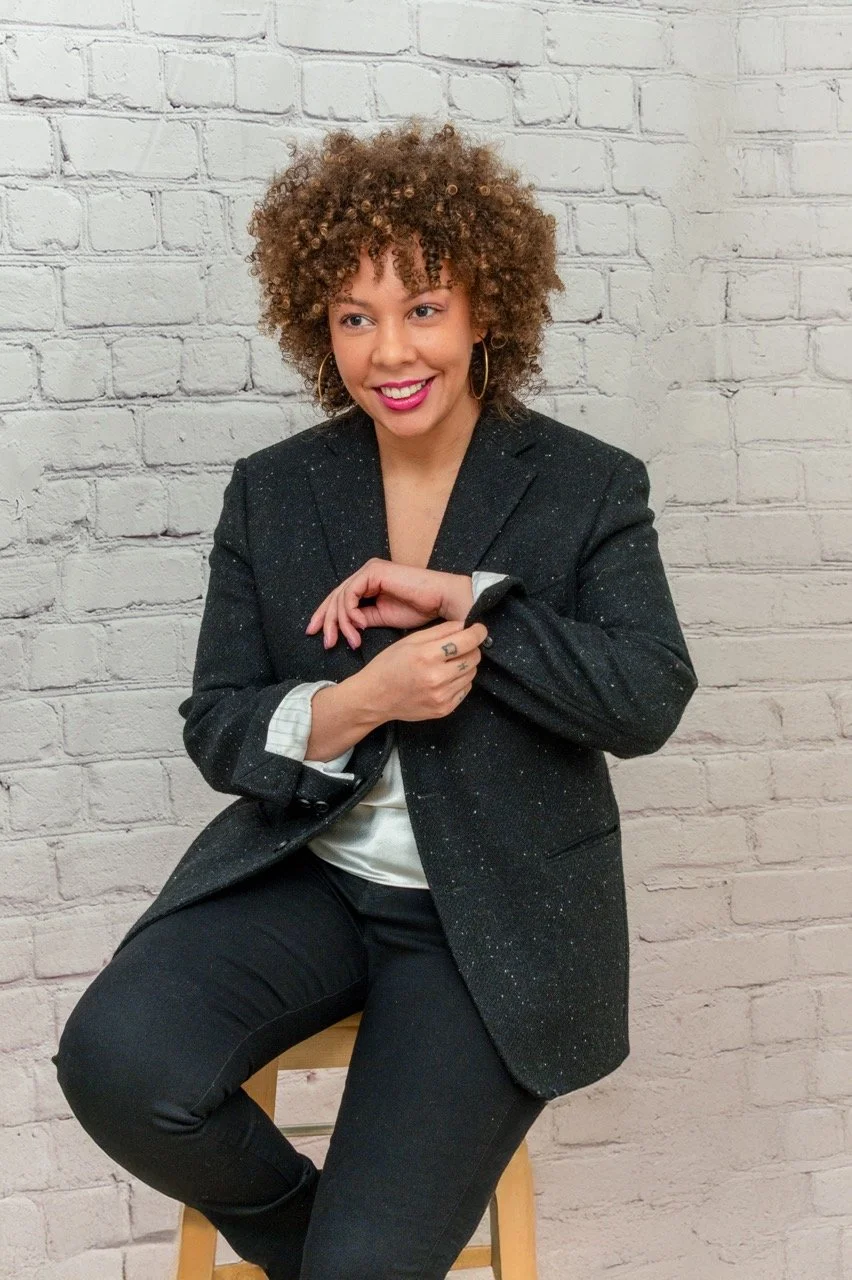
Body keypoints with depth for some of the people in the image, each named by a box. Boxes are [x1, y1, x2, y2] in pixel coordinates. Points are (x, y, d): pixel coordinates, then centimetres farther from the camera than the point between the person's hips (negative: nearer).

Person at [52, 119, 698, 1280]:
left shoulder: (590, 487, -2)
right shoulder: (272, 491, 4)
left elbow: (651, 701, -13)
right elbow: (217, 728, 1)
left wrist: (461, 598, -20)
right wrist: (357, 703, -19)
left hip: (492, 919, -2)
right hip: (303, 877, 3)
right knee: (115, 1060, -25)